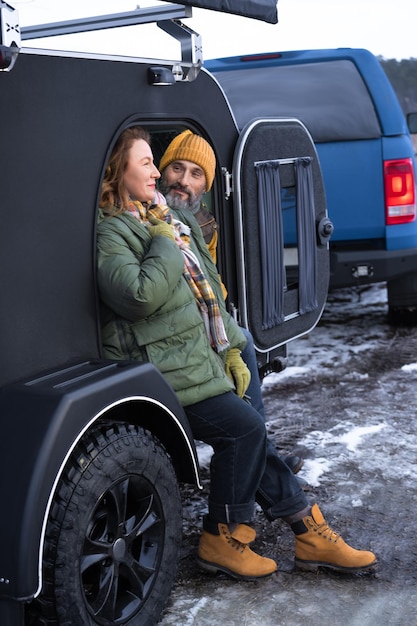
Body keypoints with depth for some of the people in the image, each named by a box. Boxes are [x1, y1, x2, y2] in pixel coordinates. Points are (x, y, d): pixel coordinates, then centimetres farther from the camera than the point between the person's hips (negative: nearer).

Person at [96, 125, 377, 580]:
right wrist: (165, 241, -15)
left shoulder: (168, 220, 17)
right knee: (243, 427, -17)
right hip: (162, 373, -8)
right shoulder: (109, 233, -10)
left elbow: (209, 291, 20)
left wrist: (232, 349, 14)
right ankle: (222, 538, -1)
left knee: (247, 434, 1)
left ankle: (309, 532, 8)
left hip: (201, 362, 8)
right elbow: (141, 295, -28)